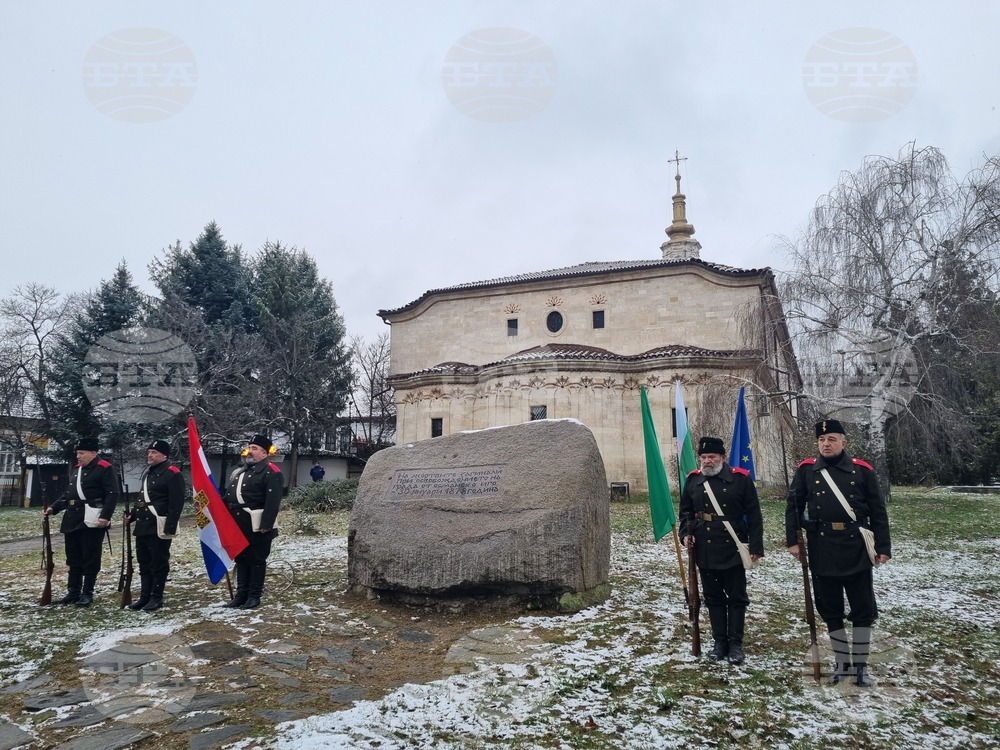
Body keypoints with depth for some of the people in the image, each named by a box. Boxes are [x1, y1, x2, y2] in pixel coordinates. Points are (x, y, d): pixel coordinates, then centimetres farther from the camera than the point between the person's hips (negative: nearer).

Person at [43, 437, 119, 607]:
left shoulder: (104, 469, -8)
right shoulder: (76, 469, 18)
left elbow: (112, 494, -14)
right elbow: (68, 493, 24)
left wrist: (105, 516, -22)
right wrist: (54, 508, 12)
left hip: (91, 520, -8)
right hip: (72, 519, 8)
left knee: (90, 558, 0)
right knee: (73, 558, 13)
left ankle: (87, 593, 9)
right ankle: (73, 592, 22)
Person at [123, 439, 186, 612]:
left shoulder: (172, 473, -12)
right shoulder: (148, 472, 18)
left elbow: (176, 503, -16)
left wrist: (169, 528, -20)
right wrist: (132, 515, 15)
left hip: (159, 527, -9)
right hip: (143, 525, 9)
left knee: (159, 563, 0)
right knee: (144, 563, 14)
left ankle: (157, 598, 8)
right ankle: (145, 597, 23)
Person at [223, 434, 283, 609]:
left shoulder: (271, 472, -10)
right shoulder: (238, 472, 18)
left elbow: (273, 502, -17)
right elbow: (228, 496, 19)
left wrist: (266, 525, -21)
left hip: (257, 527, -8)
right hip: (238, 526, 8)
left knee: (256, 560, 2)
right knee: (241, 559, 13)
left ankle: (254, 596, 10)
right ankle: (241, 594, 22)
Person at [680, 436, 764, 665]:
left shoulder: (741, 478, -6)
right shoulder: (693, 480, 2)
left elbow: (754, 515, -4)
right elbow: (685, 511, 14)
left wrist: (756, 547, -6)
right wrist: (686, 533, -2)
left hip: (732, 550, -2)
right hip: (705, 552, 3)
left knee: (736, 598, 7)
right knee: (713, 598, 11)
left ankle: (735, 644, 18)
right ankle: (719, 642, 22)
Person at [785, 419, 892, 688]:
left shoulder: (862, 470, -1)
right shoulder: (806, 470, 0)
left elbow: (878, 511, 2)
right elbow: (793, 506, 3)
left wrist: (883, 547, 0)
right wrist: (792, 540, -3)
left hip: (856, 552, -1)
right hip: (822, 552, 1)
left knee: (863, 610, 8)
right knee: (831, 611, 10)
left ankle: (861, 665, 22)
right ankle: (843, 663, 25)